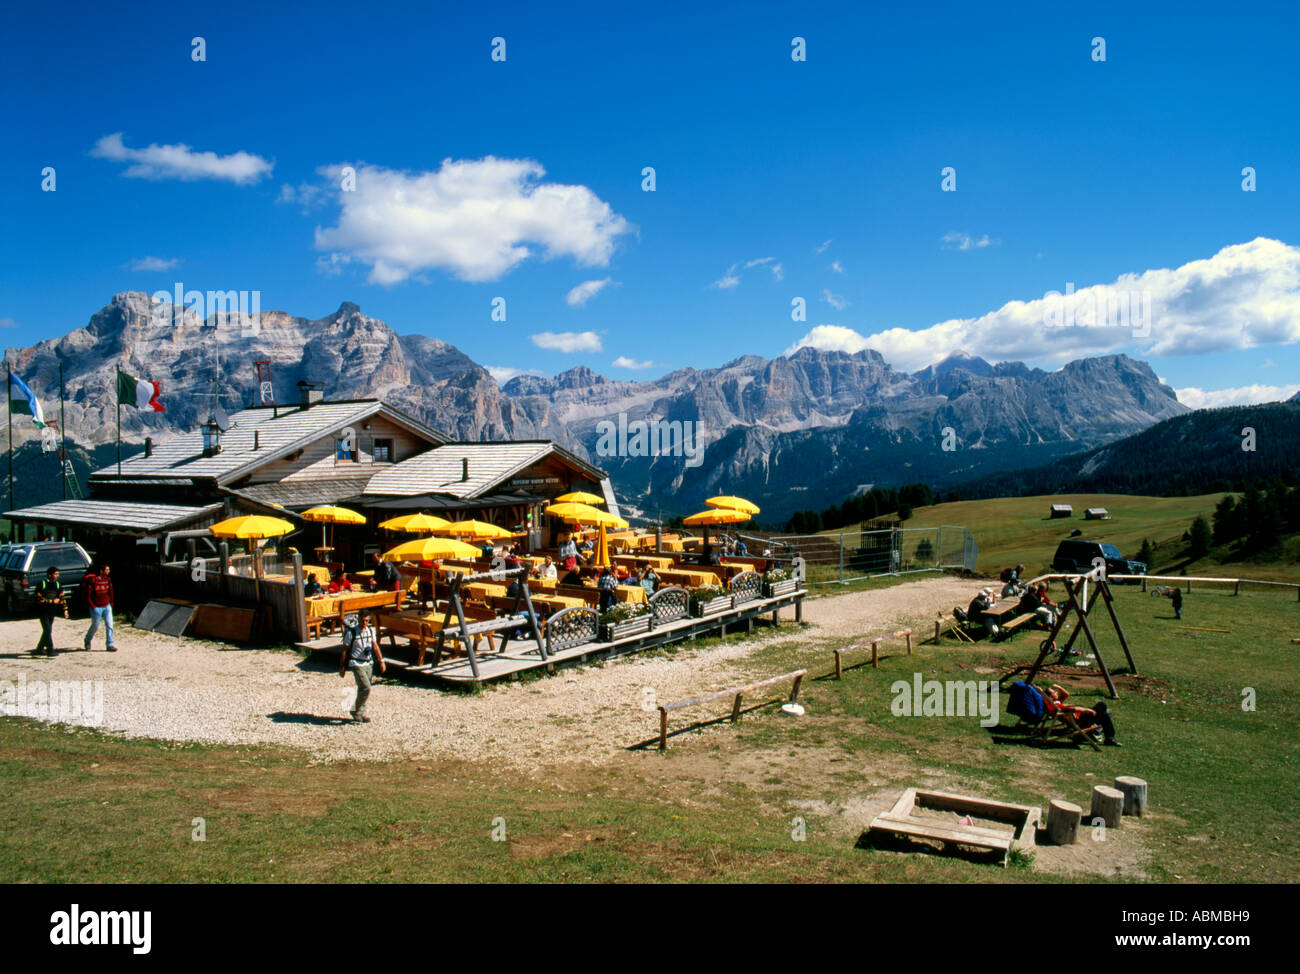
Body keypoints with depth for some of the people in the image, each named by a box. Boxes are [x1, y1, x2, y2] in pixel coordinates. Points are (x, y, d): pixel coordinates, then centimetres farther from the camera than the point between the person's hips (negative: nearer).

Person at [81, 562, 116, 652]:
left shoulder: (108, 580, 3)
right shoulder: (92, 580, -14)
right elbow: (87, 594, -12)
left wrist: (111, 603, 12)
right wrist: (92, 606, -13)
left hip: (107, 606, 5)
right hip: (96, 607, -5)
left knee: (109, 625, -2)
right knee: (95, 626, 9)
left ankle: (110, 645, 4)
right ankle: (87, 641, 36)